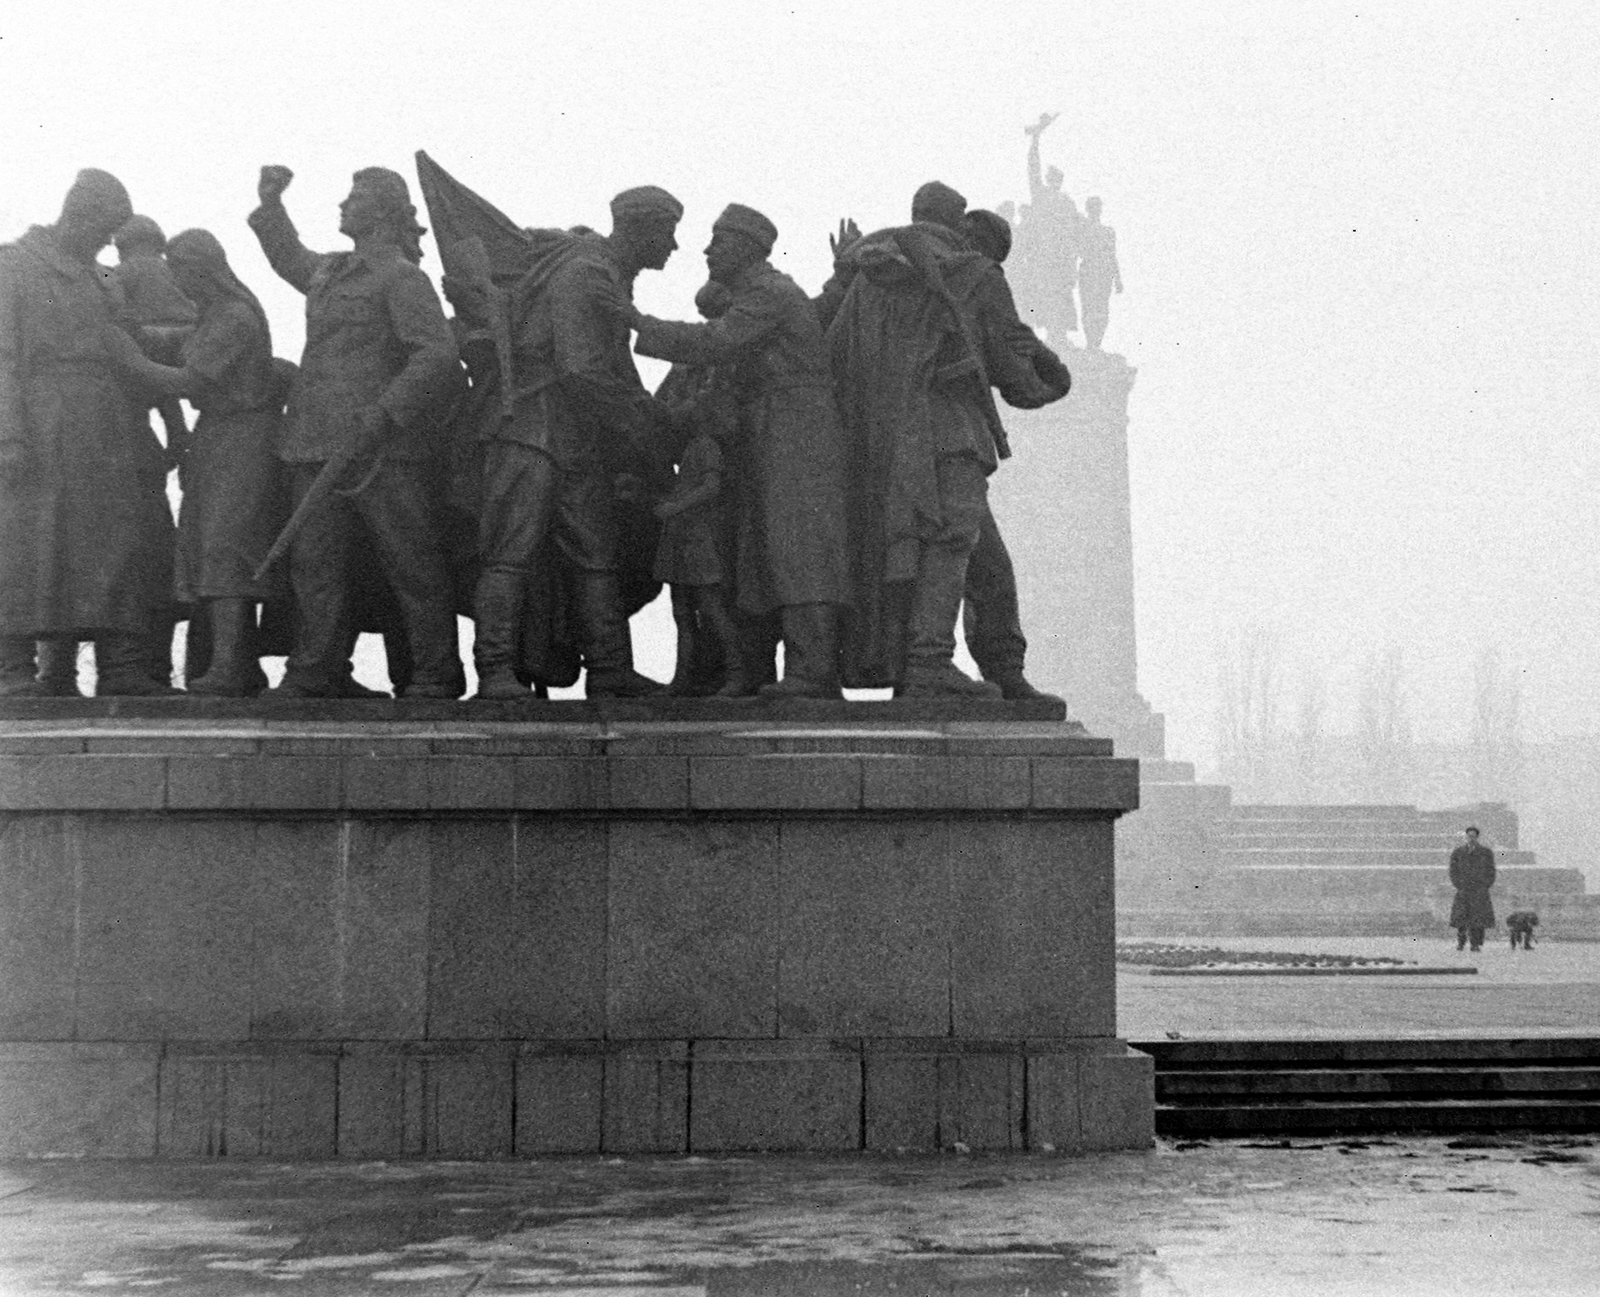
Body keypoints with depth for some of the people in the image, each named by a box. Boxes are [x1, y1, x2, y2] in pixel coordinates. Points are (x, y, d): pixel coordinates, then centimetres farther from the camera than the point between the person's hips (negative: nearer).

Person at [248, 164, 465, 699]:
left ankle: (437, 674, 3)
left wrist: (384, 414, -23)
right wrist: (270, 205, 31)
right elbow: (290, 259, 43)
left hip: (380, 449, -8)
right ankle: (316, 671, 10)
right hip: (318, 445, 8)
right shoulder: (329, 271, 19)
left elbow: (439, 355, -16)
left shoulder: (402, 278, -6)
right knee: (313, 561, 5)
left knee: (411, 565, -2)